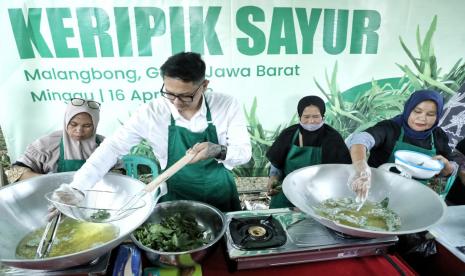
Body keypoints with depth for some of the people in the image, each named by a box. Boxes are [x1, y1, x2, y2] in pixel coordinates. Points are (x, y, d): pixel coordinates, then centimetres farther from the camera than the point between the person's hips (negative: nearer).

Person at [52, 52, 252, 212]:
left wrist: (218, 151, -36)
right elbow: (112, 147, -15)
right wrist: (76, 188, -24)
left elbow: (244, 152, -15)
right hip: (176, 201, 0)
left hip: (221, 198, 1)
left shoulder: (227, 105, -17)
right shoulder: (152, 113, -17)